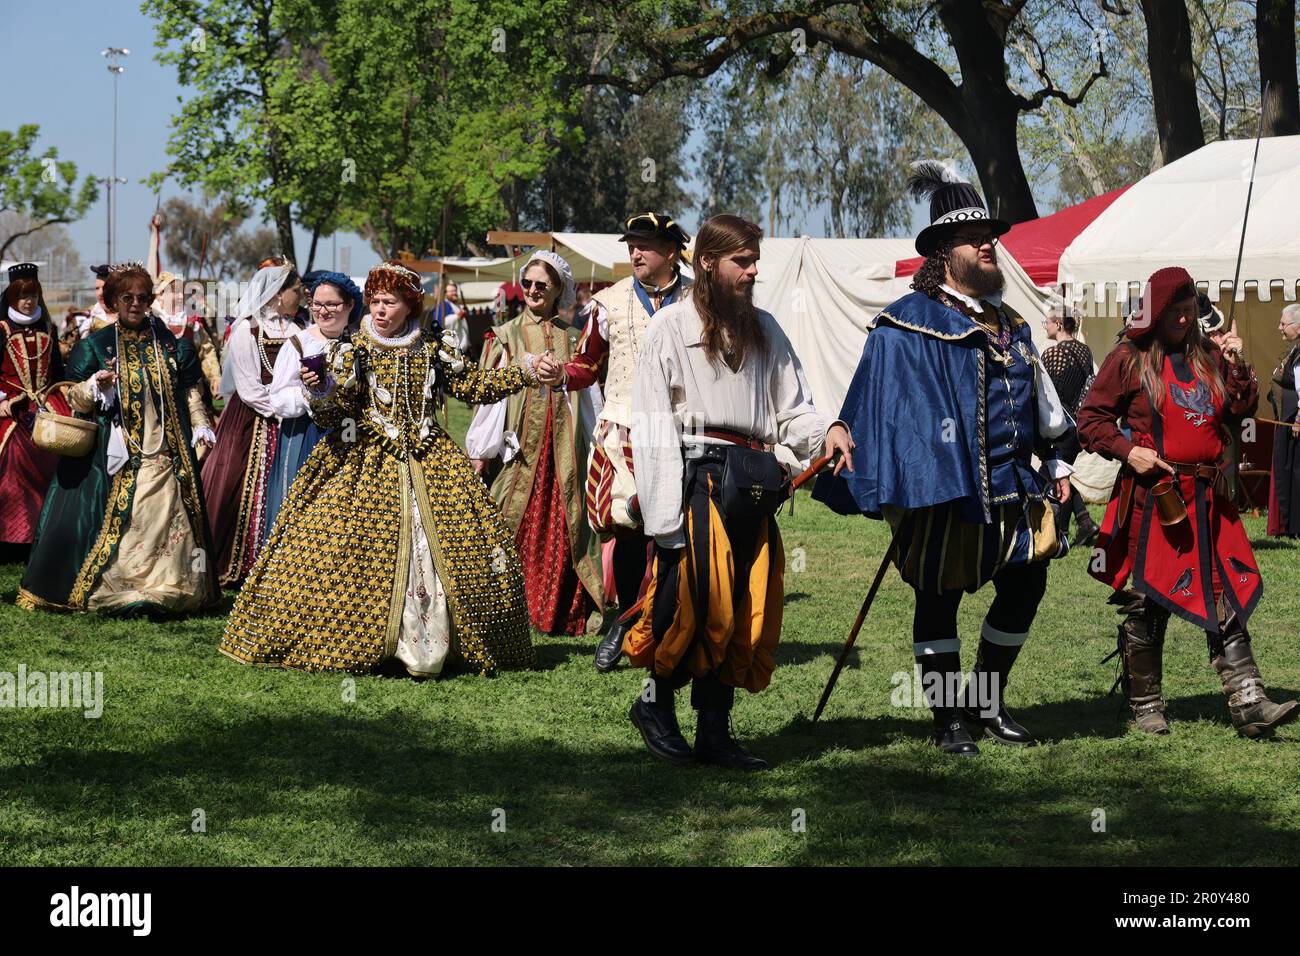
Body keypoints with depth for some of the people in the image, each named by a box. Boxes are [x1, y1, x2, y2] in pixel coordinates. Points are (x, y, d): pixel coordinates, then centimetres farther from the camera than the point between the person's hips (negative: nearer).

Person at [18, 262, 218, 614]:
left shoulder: (170, 343, 10)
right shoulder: (96, 345, 5)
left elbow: (189, 393, 16)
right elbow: (75, 399, 3)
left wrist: (201, 427, 5)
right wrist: (96, 385, -17)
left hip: (166, 452, 2)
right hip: (117, 453, -2)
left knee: (168, 516, -1)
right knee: (117, 520, -7)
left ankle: (164, 590, 5)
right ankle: (103, 588, -1)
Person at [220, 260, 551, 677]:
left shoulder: (431, 354, 9)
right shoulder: (353, 352, 0)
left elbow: (476, 385, 17)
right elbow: (330, 414, -7)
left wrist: (523, 370, 11)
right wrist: (318, 390, -27)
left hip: (429, 464, 3)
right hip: (361, 463, -3)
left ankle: (430, 647, 7)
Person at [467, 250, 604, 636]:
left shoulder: (572, 338, 13)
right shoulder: (506, 336, 7)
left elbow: (588, 396, 14)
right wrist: (482, 452, -1)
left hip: (564, 443, 2)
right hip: (522, 441, -2)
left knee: (566, 525, -2)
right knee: (514, 525, -7)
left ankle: (565, 612, 2)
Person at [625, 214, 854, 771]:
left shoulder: (763, 330, 15)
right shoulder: (671, 327, -1)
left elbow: (791, 408, 16)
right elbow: (652, 426, -5)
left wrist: (827, 429, -7)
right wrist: (666, 508, -13)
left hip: (749, 485, 5)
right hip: (696, 478, -5)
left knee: (742, 610, 4)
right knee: (696, 600, -9)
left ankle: (714, 732, 10)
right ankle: (657, 701, 14)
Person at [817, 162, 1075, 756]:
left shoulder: (1010, 325, 16)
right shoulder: (908, 326, -7)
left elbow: (1039, 401, 25)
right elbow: (890, 411, -12)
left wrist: (1055, 462, 24)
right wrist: (894, 492, -18)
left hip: (1013, 486, 7)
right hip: (944, 490, -7)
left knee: (1025, 586, 10)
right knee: (939, 599, 1)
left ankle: (987, 703, 27)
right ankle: (950, 721, 11)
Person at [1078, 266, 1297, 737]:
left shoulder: (1207, 356, 12)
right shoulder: (1129, 359, -1)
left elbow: (1239, 412, 14)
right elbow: (1091, 419, 1)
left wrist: (1237, 368, -1)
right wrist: (1126, 450, -13)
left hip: (1208, 499, 4)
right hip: (1154, 497, -4)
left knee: (1228, 596, -1)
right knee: (1148, 599, 3)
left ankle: (1248, 704, -3)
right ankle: (1145, 705, 15)